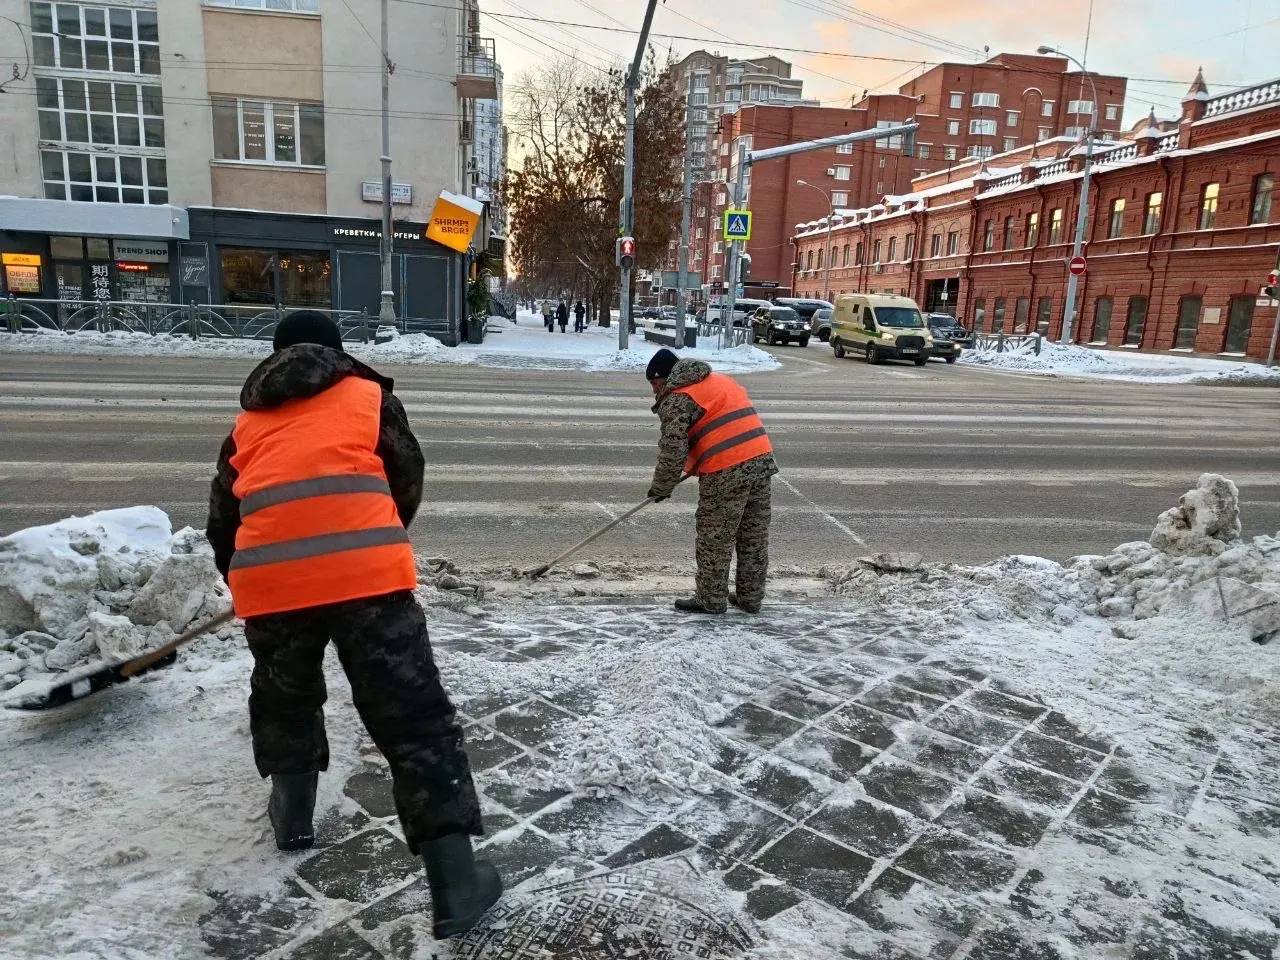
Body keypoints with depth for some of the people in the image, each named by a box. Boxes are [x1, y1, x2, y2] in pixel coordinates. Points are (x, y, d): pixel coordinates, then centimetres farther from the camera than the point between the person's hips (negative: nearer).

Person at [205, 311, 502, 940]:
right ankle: (453, 880, -2)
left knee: (284, 695, 31)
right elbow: (407, 482, 16)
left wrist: (241, 576, 44)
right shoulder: (369, 396, 17)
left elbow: (223, 516, 27)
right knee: (413, 717, -1)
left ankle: (292, 813, 41)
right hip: (366, 571, -3)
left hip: (268, 578, 4)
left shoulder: (249, 421, 25)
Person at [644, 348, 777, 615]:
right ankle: (750, 598, 26)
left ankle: (712, 600, 16)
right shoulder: (721, 379, 23)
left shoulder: (676, 400, -3)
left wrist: (661, 488, 5)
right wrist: (693, 467, 27)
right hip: (763, 461, 8)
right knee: (754, 536, 15)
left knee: (715, 539, 6)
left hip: (726, 473, -8)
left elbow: (672, 450, -8)